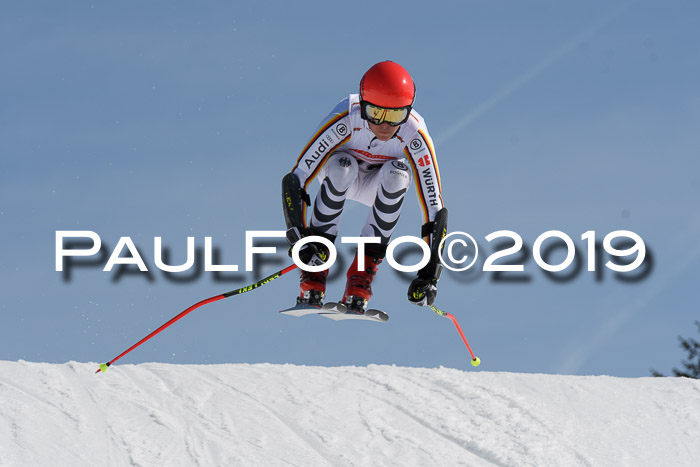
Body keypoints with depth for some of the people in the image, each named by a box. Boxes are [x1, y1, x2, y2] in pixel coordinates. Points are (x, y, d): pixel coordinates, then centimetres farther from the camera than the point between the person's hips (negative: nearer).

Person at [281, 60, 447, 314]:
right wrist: (299, 237, -42)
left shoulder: (414, 134, -32)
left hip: (378, 187, 1)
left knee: (398, 172, -33)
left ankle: (364, 268, -25)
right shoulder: (346, 119, -35)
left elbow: (433, 208, -28)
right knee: (342, 165, -36)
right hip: (338, 178, -1)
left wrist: (430, 272, -34)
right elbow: (294, 180, -34)